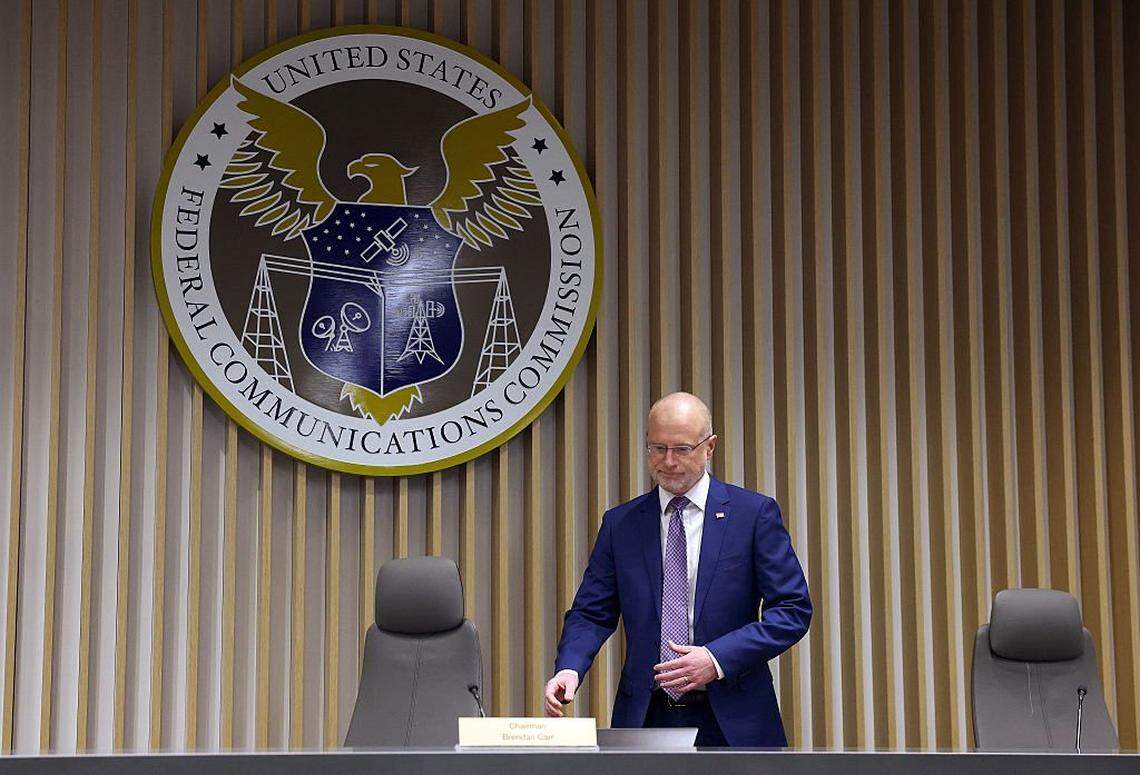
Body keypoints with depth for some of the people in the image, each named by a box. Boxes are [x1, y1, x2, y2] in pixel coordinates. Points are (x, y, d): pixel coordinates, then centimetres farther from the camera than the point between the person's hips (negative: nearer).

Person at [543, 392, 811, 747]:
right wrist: (569, 668, -14)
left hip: (731, 722, -2)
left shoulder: (754, 514, 0)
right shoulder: (620, 524, 9)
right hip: (645, 719, 2)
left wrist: (718, 658, -15)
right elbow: (591, 613, 7)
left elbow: (794, 609, -3)